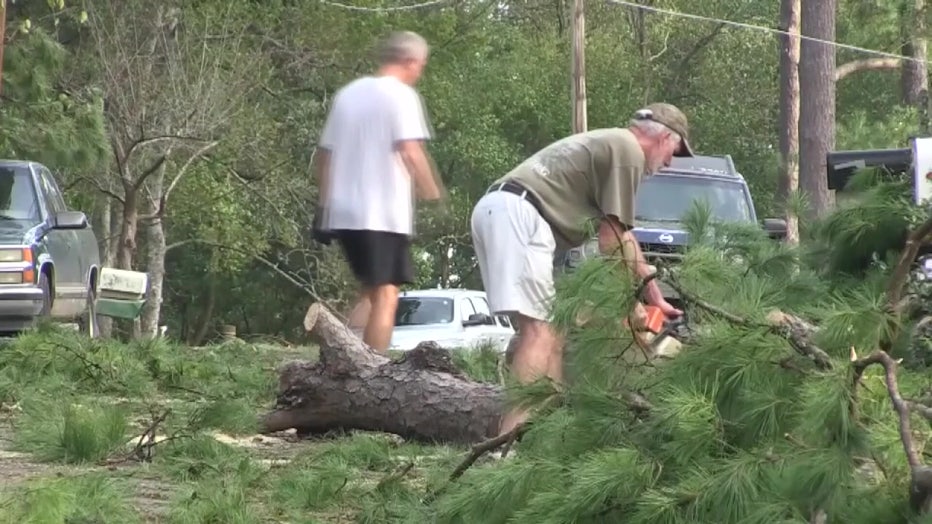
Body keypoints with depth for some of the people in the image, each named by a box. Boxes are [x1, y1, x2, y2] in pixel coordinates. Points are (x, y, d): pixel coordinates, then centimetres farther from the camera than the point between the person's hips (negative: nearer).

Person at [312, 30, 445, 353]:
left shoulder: (348, 93, 16)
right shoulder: (400, 94, -5)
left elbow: (324, 154, 18)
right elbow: (410, 152, -17)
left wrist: (324, 204, 22)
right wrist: (434, 194, -8)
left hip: (344, 211, 7)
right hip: (384, 214, -7)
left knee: (370, 292, 19)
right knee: (386, 296, -6)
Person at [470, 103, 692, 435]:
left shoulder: (609, 143, 30)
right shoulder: (628, 151, 0)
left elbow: (624, 238, 34)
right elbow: (611, 240, -2)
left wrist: (655, 297, 36)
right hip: (519, 213, -10)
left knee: (551, 330, 11)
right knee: (540, 331, -15)